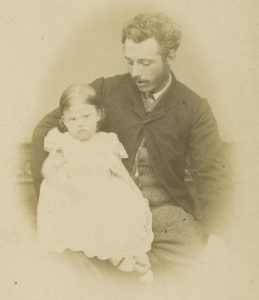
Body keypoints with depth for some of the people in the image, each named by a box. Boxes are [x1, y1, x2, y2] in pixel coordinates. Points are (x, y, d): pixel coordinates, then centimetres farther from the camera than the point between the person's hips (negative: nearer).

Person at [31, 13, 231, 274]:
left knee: (194, 251, -27)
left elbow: (212, 175, -5)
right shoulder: (106, 91, -1)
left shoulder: (195, 110, -1)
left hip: (162, 208, -1)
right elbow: (46, 128, 4)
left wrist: (213, 234, -21)